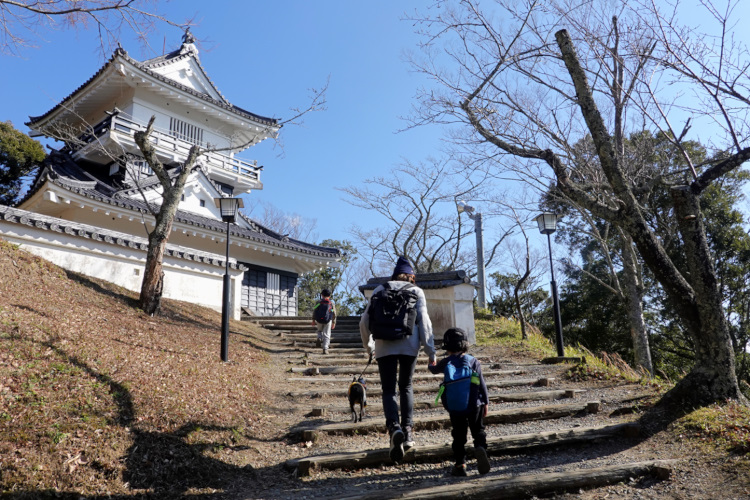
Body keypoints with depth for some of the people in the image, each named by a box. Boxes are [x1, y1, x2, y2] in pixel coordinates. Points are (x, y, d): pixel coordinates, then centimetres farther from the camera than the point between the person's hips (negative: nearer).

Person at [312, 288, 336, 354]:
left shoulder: (319, 302, 5)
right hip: (328, 321, -1)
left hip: (319, 320, 1)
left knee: (320, 331, 27)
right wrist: (334, 322, 8)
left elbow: (314, 310, -3)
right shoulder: (332, 303, 7)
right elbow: (334, 314, 4)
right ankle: (325, 349, -6)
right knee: (326, 335, 4)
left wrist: (313, 320, -1)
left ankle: (319, 338, -2)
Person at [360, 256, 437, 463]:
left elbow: (365, 321, 9)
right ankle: (408, 430, 11)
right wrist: (430, 351, 4)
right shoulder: (416, 291, 10)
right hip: (409, 346, 0)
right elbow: (424, 322, 1)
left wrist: (369, 345, 25)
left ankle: (394, 427, -20)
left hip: (384, 346, 0)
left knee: (388, 389, 4)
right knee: (406, 387, 17)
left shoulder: (380, 290, 13)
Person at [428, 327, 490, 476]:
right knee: (478, 431, 11)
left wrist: (431, 366, 46)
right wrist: (485, 403, 10)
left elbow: (435, 370, 22)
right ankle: (480, 447, -17)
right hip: (475, 405, 0)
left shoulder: (446, 362, 0)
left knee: (459, 436, 10)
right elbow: (482, 384, 2)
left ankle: (460, 464, 8)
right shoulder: (474, 361, 1)